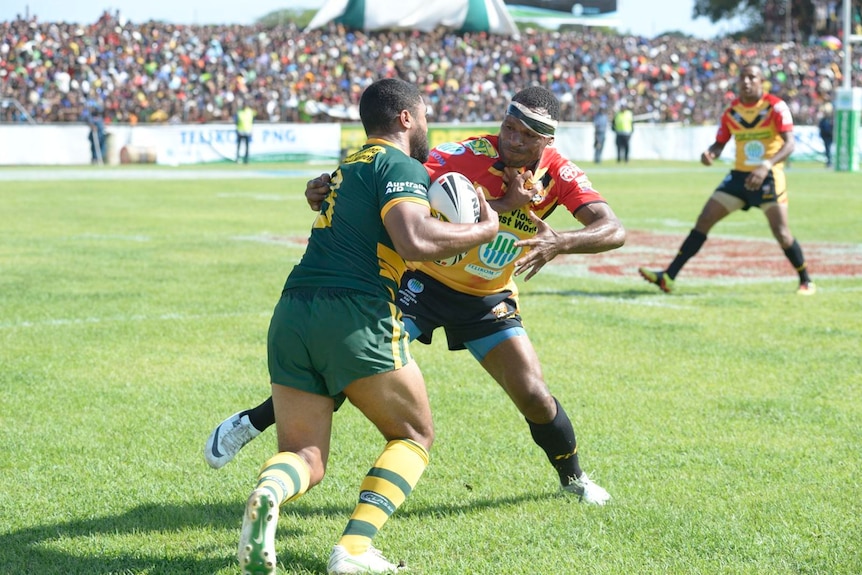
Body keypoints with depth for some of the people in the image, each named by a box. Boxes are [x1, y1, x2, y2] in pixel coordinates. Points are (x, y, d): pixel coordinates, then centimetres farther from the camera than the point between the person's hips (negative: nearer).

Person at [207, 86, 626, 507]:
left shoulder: (558, 173, -14)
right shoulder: (469, 155, -24)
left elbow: (613, 230, -22)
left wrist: (560, 242, -42)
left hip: (489, 299, 3)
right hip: (423, 282, -2)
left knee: (533, 396, -6)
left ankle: (573, 478, 24)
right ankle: (251, 422, 6)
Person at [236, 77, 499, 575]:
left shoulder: (351, 166, 27)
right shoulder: (402, 166, -1)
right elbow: (414, 241, -18)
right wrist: (483, 230, -4)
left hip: (292, 315, 7)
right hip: (355, 318, -7)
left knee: (307, 457, 9)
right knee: (415, 436, 12)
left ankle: (268, 495, -28)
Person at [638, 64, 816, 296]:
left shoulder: (776, 107, -12)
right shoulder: (731, 111, 3)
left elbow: (789, 144, -20)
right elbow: (719, 144, 10)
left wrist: (767, 165, -36)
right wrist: (709, 154, -15)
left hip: (768, 177, -5)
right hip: (739, 175, 5)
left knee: (781, 231, -12)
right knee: (704, 220, -2)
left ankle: (806, 281, 10)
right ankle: (668, 277, -3)